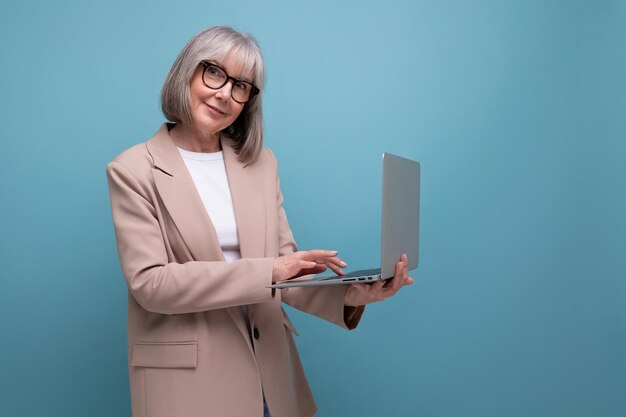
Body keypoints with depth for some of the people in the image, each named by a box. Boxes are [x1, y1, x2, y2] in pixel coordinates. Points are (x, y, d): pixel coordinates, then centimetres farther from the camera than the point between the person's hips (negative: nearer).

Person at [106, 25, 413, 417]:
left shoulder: (261, 163, 6)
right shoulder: (134, 170, -6)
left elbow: (284, 271, 3)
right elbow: (149, 282, -15)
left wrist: (349, 296, -17)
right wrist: (265, 271, -23)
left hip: (267, 371, 4)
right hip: (185, 378, -4)